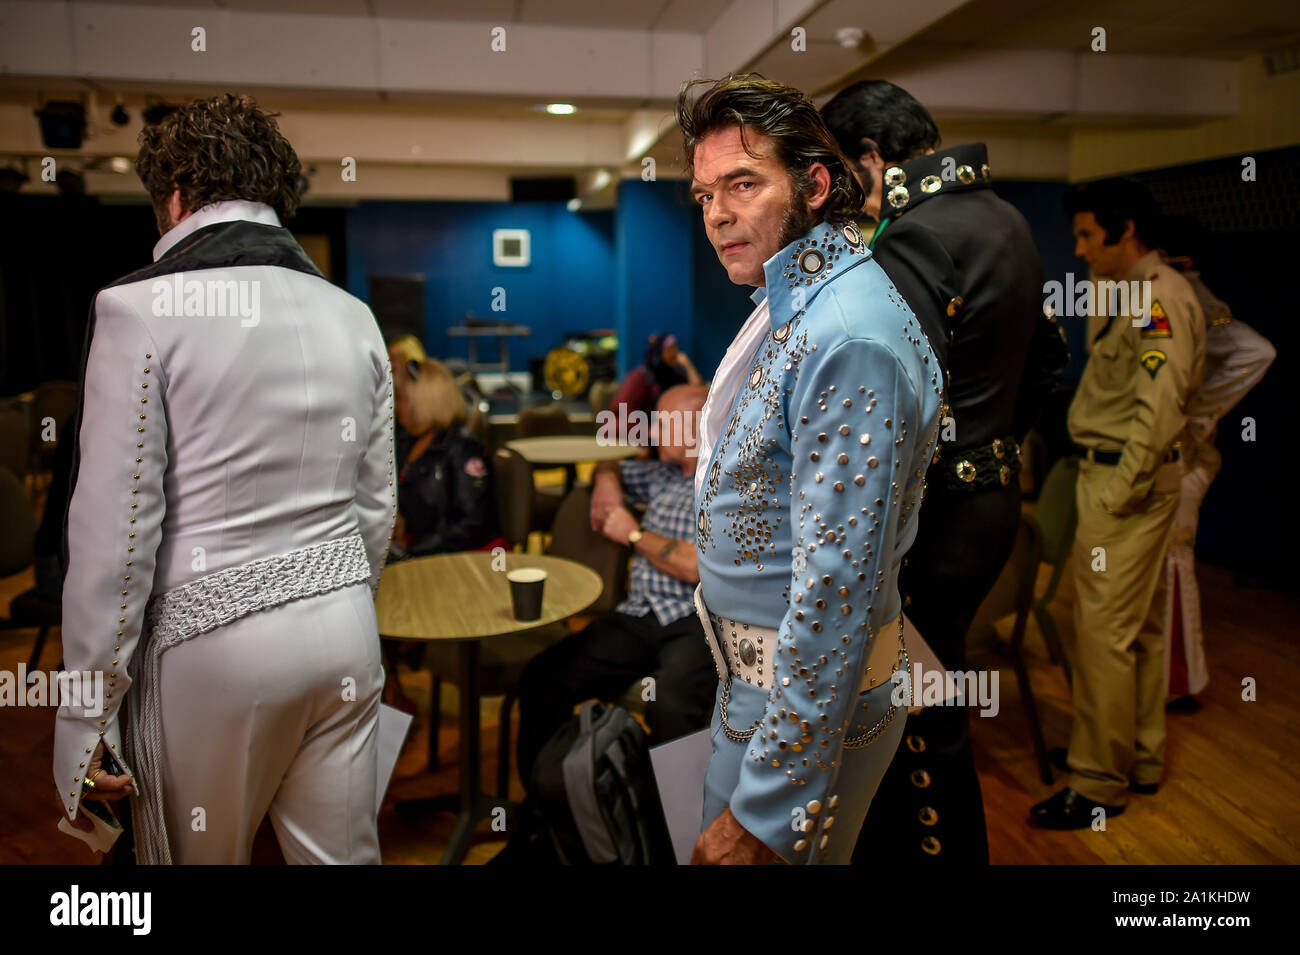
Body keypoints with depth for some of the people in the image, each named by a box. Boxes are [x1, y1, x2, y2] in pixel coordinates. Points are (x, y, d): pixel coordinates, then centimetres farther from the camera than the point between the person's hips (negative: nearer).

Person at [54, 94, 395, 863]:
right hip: (343, 628, 5)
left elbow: (116, 527, -11)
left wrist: (88, 717, -3)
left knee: (197, 852, 16)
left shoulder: (139, 310, -9)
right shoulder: (354, 317, 6)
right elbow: (377, 508, 10)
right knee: (346, 854, 16)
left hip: (211, 644, -4)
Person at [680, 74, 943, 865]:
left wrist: (766, 813, -25)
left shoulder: (851, 339, -27)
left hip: (809, 691, -9)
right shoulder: (792, 302, 7)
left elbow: (836, 593, -29)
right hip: (760, 661, 9)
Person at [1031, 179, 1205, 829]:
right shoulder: (1140, 295, 18)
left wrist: (1121, 489, -22)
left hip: (1126, 481, -11)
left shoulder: (1157, 294, -13)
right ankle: (1141, 759, 29)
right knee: (1140, 629, 16)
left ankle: (1098, 785, 4)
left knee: (1104, 634, -6)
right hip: (1119, 476, 11)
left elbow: (1160, 401, -23)